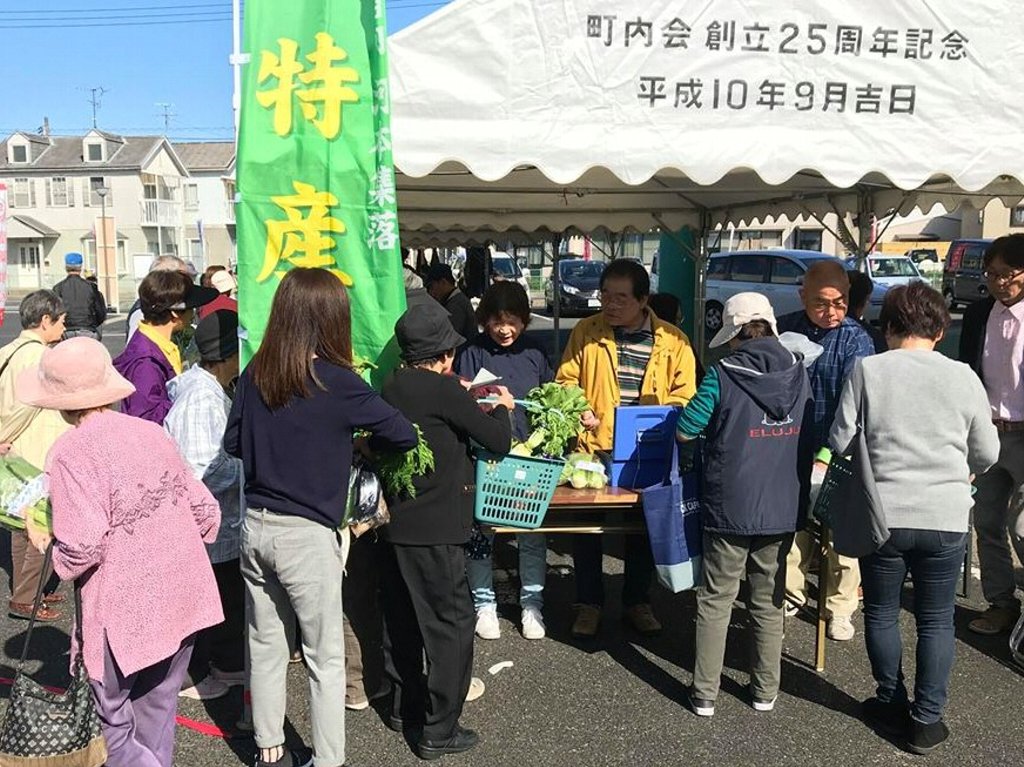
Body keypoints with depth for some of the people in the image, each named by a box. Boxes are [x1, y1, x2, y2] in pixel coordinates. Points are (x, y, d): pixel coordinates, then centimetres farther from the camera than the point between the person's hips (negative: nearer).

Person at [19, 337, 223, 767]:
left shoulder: (71, 452, -14)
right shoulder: (152, 433, 4)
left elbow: (83, 545, -23)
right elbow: (206, 512, 6)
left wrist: (55, 555, -2)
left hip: (126, 611, -6)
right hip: (185, 598, 6)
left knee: (112, 729, 11)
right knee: (157, 715, 22)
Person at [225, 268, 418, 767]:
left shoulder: (255, 373, -1)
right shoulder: (336, 381, -16)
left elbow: (233, 444, 11)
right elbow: (403, 436, -10)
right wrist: (361, 442, 7)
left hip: (255, 525, 6)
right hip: (306, 534, -5)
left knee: (266, 647, 18)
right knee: (325, 657, 9)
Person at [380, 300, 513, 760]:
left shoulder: (392, 388, 6)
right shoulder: (444, 390, -16)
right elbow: (498, 441, -12)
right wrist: (502, 408, 6)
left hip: (395, 523, 8)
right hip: (434, 528, -8)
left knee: (402, 619, 19)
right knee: (450, 624, 2)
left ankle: (404, 707, 33)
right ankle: (439, 730, 8)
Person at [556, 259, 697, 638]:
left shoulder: (672, 340, -1)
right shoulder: (585, 331, 0)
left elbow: (684, 394, 0)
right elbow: (566, 380, 6)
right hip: (592, 448, 0)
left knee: (644, 529, 14)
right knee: (586, 526, 8)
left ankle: (637, 601, 33)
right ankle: (589, 603, 26)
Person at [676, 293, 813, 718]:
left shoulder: (724, 375, -13)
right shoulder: (799, 374, 1)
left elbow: (684, 431, -9)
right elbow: (811, 439, 10)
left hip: (730, 508, -4)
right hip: (784, 508, 4)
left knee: (716, 600, 9)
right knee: (769, 601, 17)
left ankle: (704, 693, 16)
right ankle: (765, 690, 27)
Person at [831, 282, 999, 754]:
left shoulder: (868, 370, -8)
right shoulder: (963, 377, -4)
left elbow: (840, 442, -5)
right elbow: (987, 454, 5)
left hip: (882, 515, -1)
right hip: (946, 519, 1)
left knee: (881, 613, 17)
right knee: (936, 620, 14)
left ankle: (892, 704, 30)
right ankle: (926, 720, 21)